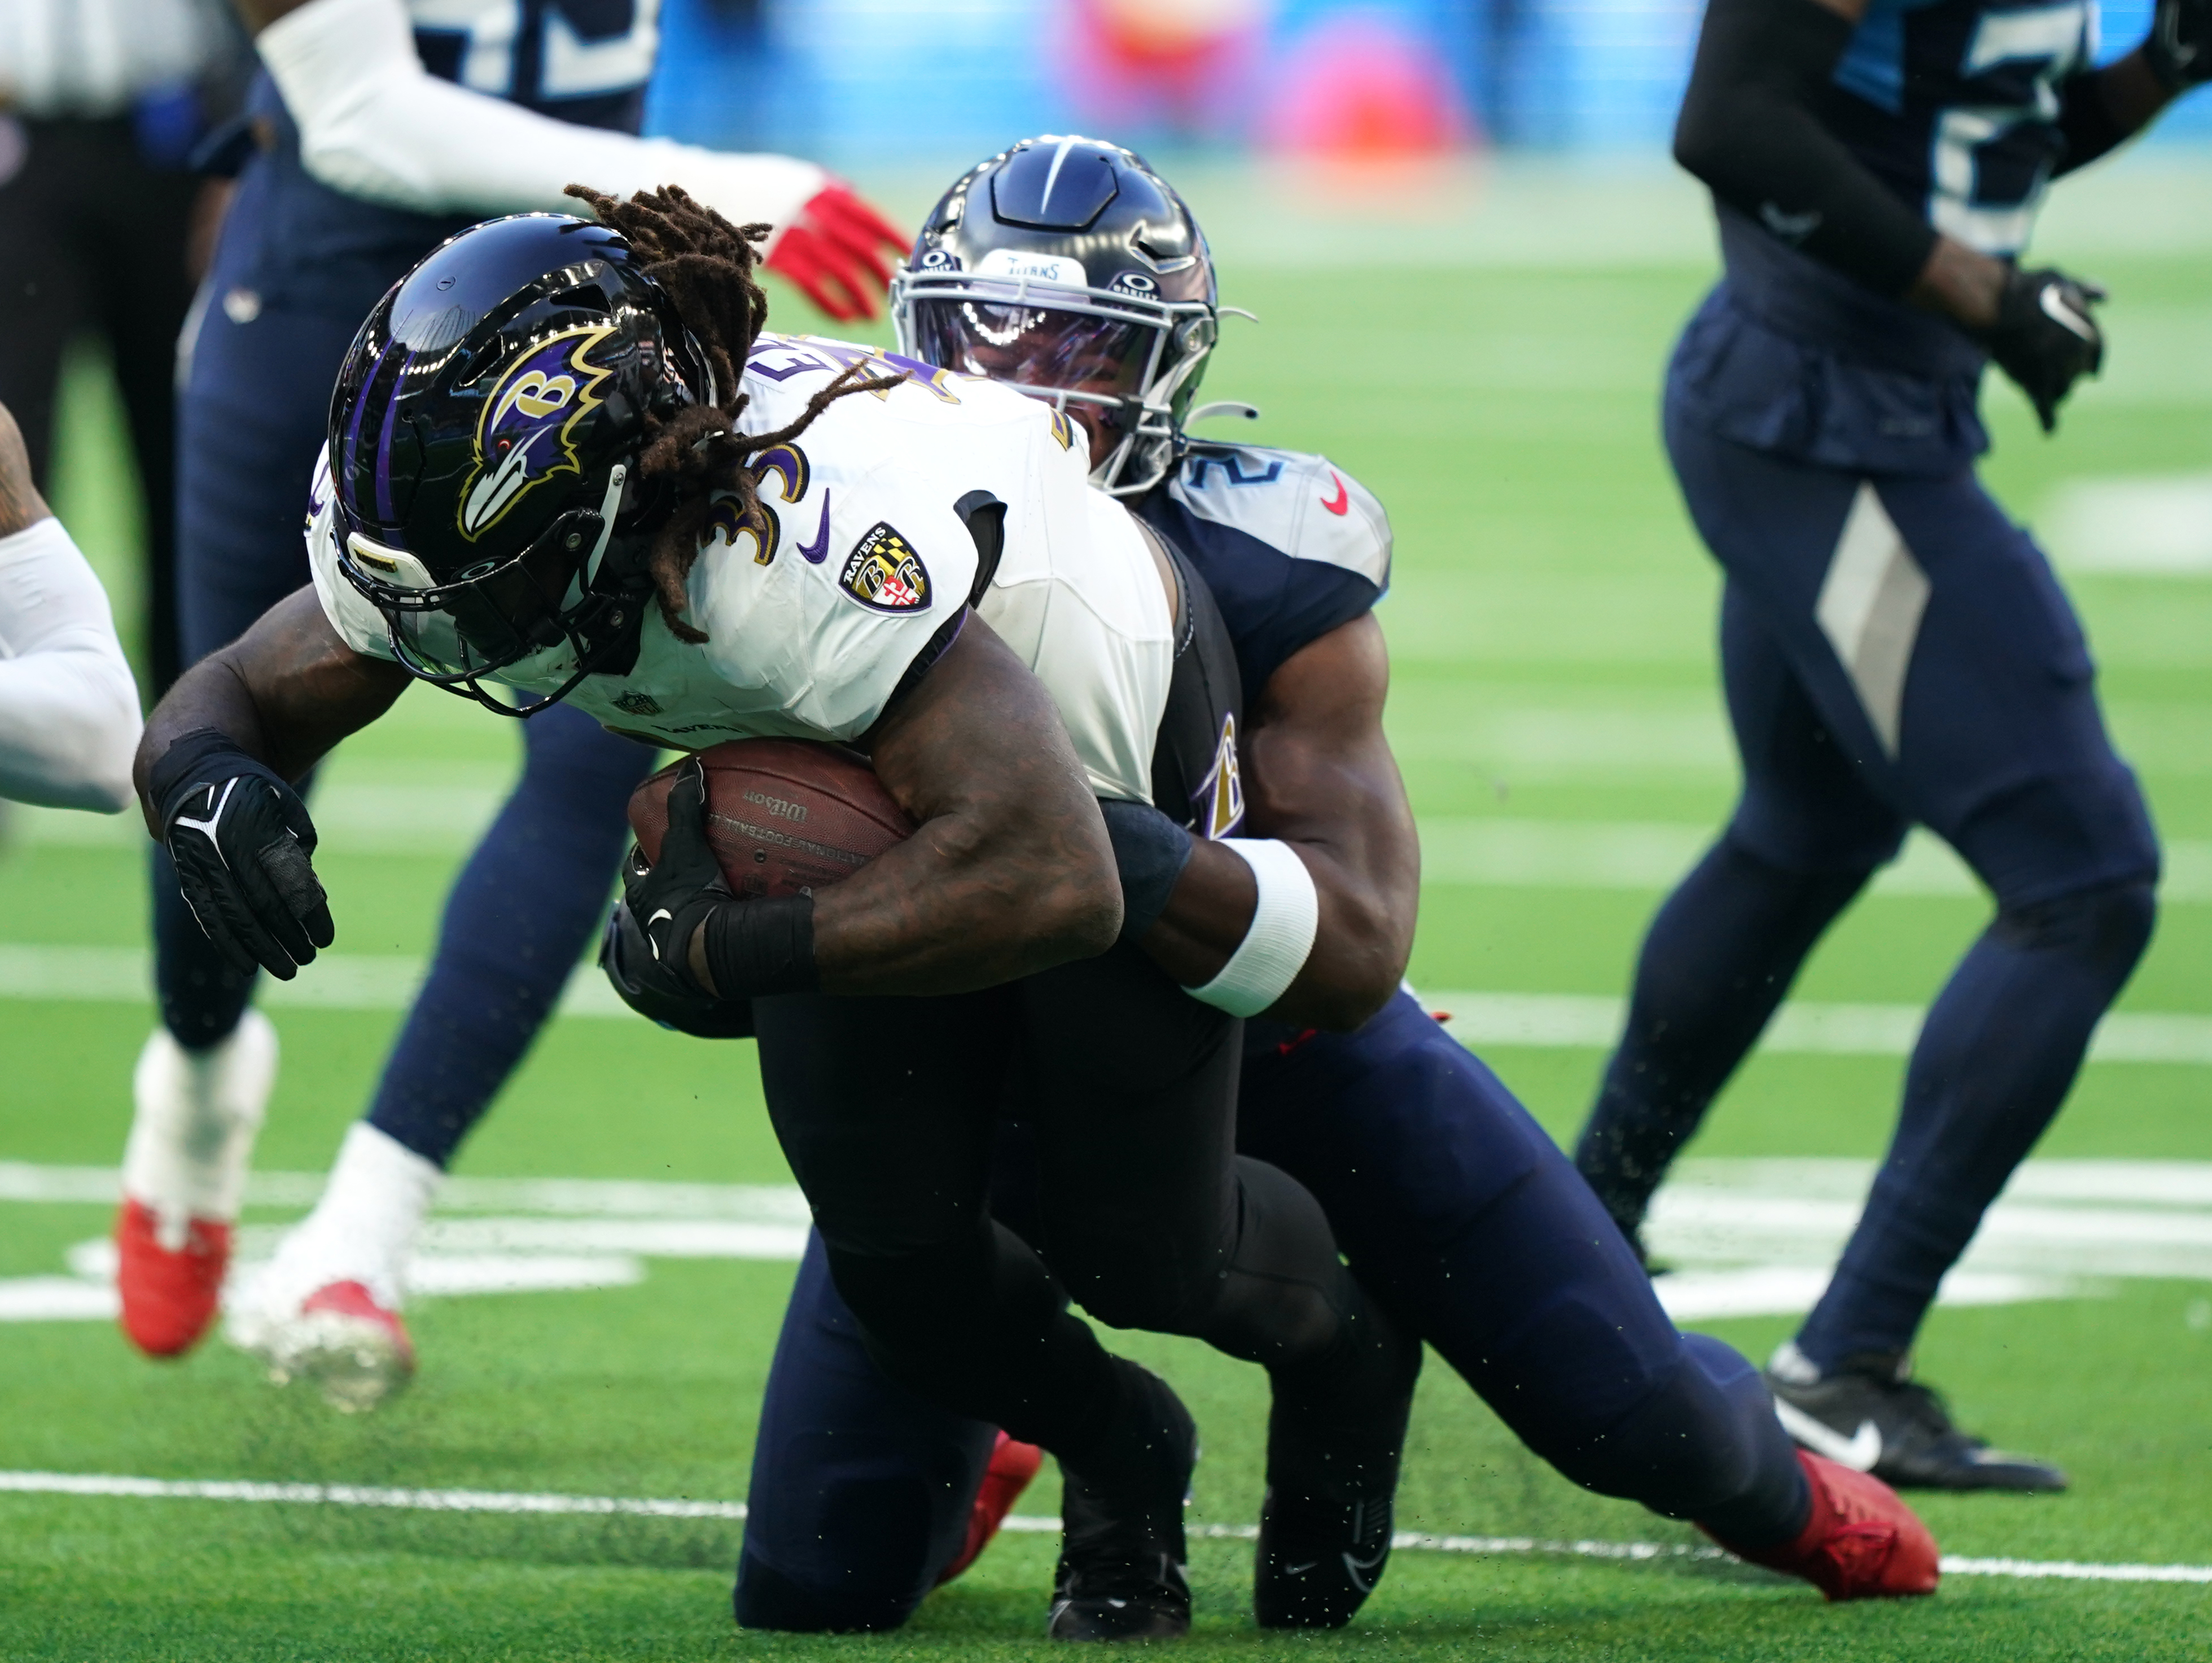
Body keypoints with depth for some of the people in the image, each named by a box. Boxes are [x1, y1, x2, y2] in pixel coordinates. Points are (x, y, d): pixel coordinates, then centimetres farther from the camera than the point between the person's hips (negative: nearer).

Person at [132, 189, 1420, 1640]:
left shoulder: (804, 547, -49)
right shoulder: (462, 498, -29)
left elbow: (1054, 882, -54)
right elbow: (232, 697, -13)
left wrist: (723, 947, -47)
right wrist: (207, 776, -39)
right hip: (850, 782, 5)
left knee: (1138, 1247, 2)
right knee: (894, 1248, -5)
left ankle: (1342, 1342, 38)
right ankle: (1119, 1460, 27)